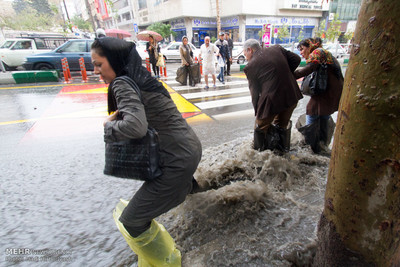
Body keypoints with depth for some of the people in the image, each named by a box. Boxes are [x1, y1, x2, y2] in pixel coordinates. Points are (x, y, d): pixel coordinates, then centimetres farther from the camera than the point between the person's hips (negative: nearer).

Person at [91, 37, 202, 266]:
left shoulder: (122, 84, -17)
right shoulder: (140, 78, 10)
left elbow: (136, 127, -33)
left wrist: (109, 125, -13)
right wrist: (120, 114, 8)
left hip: (179, 159, -9)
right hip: (190, 147, 9)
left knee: (131, 221, 0)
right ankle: (189, 185, 72)